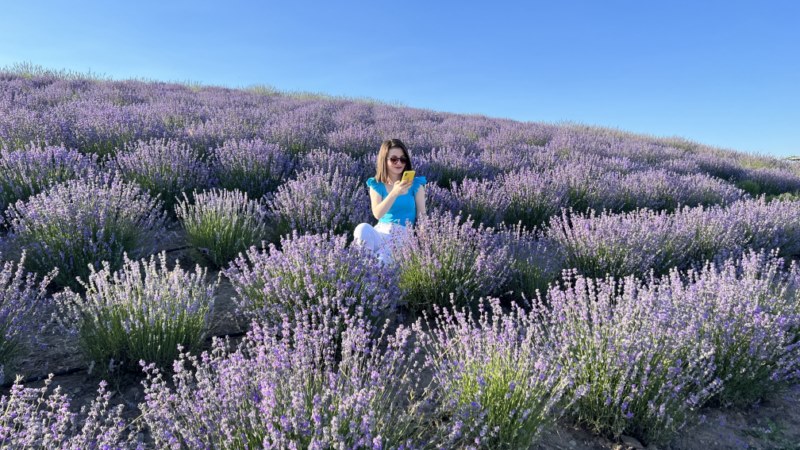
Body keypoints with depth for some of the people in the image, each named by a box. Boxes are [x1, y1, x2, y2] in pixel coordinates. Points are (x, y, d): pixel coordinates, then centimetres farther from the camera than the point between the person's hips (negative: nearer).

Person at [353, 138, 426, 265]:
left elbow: (421, 216, 5)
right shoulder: (376, 185, 6)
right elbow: (377, 214, -10)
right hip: (381, 231, 2)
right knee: (362, 229, -32)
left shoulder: (415, 184, 5)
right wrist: (394, 193, -24)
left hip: (405, 234, -2)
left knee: (383, 257, -34)